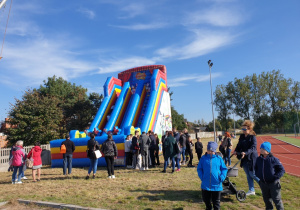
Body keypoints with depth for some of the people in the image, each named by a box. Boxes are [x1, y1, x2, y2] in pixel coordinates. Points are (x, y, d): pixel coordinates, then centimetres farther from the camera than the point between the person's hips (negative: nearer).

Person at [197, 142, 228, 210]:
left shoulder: (219, 159, -4)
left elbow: (224, 169, 3)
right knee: (206, 199, 19)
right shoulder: (203, 158, -3)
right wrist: (201, 177, -8)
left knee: (216, 201, 12)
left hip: (217, 185, -1)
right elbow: (199, 169, 3)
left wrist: (222, 178, -9)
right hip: (205, 184, 2)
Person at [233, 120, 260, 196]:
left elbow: (253, 148, -21)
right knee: (248, 175, 13)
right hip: (244, 159, 6)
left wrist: (245, 153, -35)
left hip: (251, 158, -6)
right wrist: (236, 151, -6)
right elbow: (239, 145, 13)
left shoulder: (253, 137, -12)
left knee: (252, 174, 0)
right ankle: (251, 190, 24)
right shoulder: (241, 136, 7)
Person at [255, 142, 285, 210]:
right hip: (263, 183, 5)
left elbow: (282, 170, -9)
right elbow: (256, 168, 15)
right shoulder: (259, 159, -2)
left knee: (276, 199, 7)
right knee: (266, 198, 19)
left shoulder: (273, 159, -16)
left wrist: (275, 177, -17)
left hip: (273, 183, -5)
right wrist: (258, 175, 1)